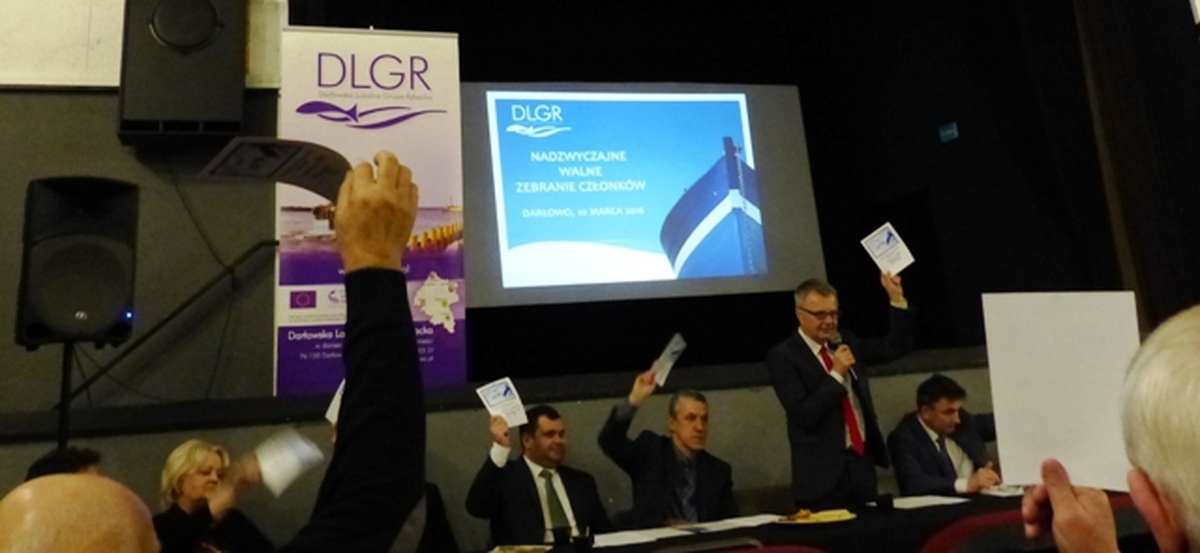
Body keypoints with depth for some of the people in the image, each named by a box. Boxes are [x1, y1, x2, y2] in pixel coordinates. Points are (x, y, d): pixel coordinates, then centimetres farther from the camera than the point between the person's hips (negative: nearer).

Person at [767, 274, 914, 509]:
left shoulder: (843, 341, 10)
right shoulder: (783, 356, -11)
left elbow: (896, 347, 9)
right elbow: (805, 416, -17)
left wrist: (897, 299, 0)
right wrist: (836, 374, -21)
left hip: (862, 462, 6)